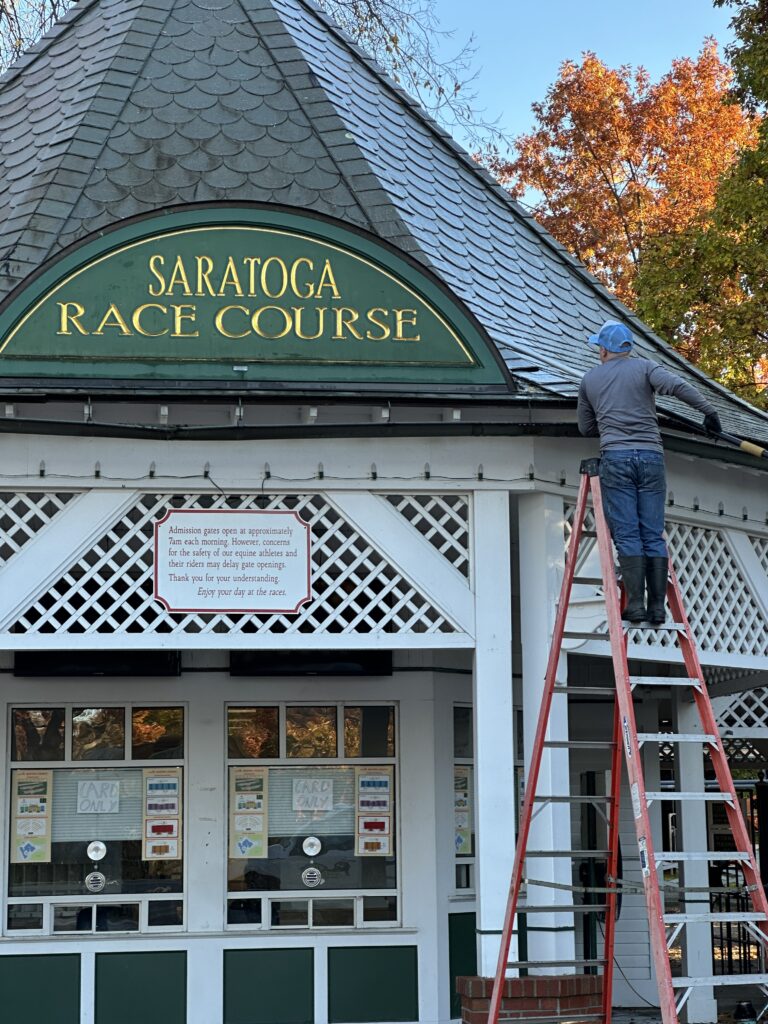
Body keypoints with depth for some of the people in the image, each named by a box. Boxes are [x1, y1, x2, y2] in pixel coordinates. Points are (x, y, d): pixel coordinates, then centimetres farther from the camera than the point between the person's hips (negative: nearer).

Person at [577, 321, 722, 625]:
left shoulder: (589, 379, 15)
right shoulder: (644, 367, 9)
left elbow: (586, 428, 24)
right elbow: (676, 385, -11)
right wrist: (709, 410, -12)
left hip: (615, 458, 0)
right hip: (651, 457, 0)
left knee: (627, 535, -2)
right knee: (654, 536, 1)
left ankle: (636, 605, -10)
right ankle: (657, 608, -2)